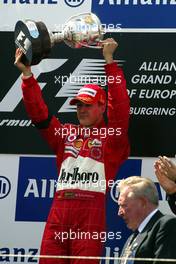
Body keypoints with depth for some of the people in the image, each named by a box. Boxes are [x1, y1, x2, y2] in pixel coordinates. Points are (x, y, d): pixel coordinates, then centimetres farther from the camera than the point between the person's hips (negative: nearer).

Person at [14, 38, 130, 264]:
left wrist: (109, 61, -9)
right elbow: (38, 112, 15)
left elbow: (120, 106, -5)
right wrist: (26, 73, 4)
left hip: (91, 210, -4)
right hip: (59, 209, 5)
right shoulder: (65, 134, 22)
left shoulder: (110, 137, 9)